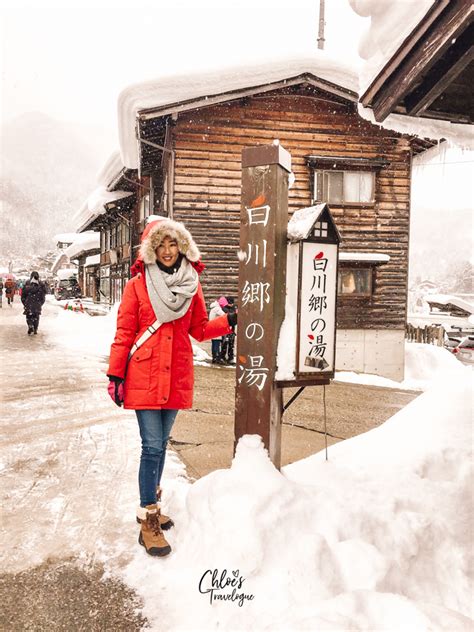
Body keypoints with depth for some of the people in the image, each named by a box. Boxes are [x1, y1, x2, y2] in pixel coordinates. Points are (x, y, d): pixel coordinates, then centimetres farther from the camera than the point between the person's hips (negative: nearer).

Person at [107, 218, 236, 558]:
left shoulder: (191, 284, 8)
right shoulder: (138, 284, -2)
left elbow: (199, 329, 12)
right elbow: (125, 333, -3)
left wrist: (229, 322, -2)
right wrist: (115, 374, -5)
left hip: (176, 375, 4)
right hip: (144, 374, -4)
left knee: (161, 443, 15)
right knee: (152, 446, -6)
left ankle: (151, 505, 33)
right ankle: (149, 523, 5)